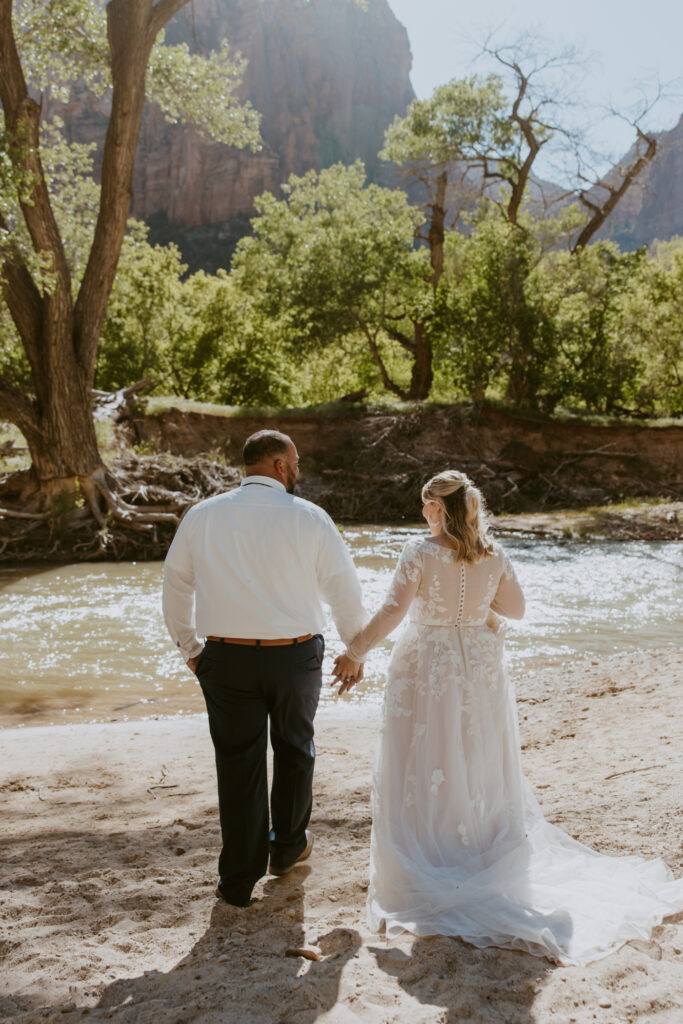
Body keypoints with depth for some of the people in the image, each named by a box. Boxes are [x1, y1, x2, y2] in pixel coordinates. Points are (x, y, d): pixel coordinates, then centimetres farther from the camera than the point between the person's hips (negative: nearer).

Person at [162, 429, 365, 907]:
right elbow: (345, 588, -2)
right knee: (293, 749, 21)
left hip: (225, 657, 1)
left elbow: (175, 585, 9)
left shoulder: (203, 516, 0)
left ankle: (239, 880, 17)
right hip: (295, 654, -1)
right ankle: (289, 846, 40)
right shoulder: (307, 517, -7)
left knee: (238, 764, 10)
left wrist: (189, 647, 22)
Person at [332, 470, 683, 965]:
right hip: (481, 668, 4)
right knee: (481, 769, 16)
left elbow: (393, 611, -19)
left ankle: (428, 866, 12)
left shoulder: (420, 552, -14)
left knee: (425, 768, 6)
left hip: (427, 669, -4)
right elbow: (515, 608, 6)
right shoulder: (494, 554, -2)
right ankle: (488, 851, 27)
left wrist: (354, 653, -11)